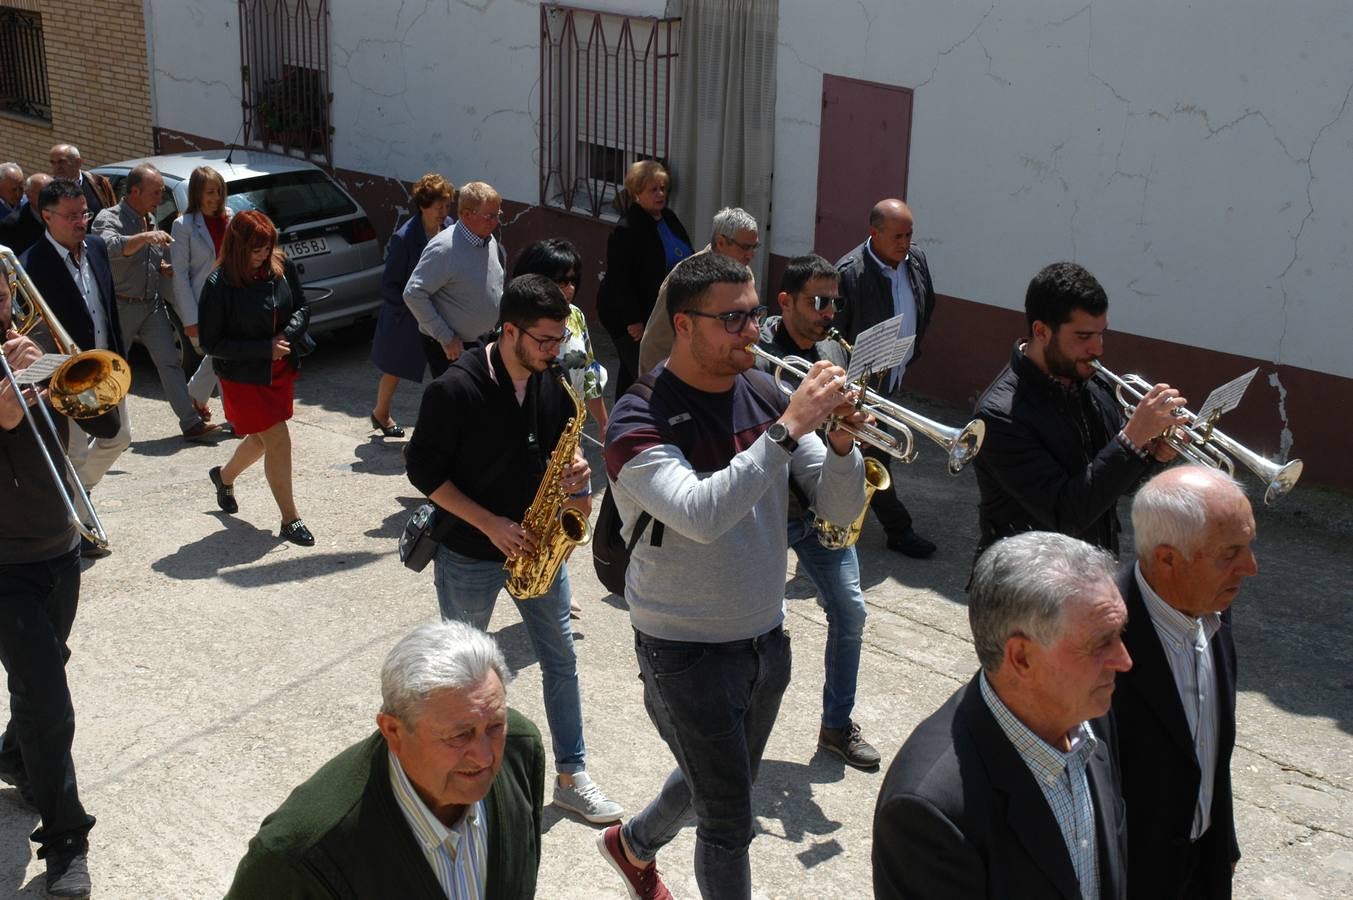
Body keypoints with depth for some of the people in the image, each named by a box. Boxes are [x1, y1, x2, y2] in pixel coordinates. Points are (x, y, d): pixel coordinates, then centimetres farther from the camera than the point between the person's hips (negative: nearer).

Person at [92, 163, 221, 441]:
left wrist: (166, 268, 7)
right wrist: (145, 237, -45)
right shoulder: (109, 218, -11)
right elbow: (110, 247, -34)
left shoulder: (151, 222, 13)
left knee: (171, 362, 1)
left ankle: (191, 422, 0)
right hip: (121, 306, -6)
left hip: (153, 305, 6)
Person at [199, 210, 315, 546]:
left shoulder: (281, 267, -6)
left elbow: (302, 307, 6)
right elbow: (211, 343, -15)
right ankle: (290, 520, 3)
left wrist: (287, 335, -16)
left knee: (262, 439, 20)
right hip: (244, 377, -6)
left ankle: (224, 476, 50)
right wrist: (265, 348, -21)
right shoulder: (219, 285, -19)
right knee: (278, 440, -8)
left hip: (281, 371, 6)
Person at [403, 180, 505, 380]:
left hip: (485, 343, 8)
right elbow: (413, 294, -23)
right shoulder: (444, 249, -20)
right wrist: (445, 338, -20)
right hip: (453, 349, -8)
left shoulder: (490, 241, 6)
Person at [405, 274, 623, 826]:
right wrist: (489, 523, -21)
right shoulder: (456, 389, -22)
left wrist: (574, 474, -13)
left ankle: (571, 778, 19)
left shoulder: (553, 384, -4)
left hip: (535, 545, 5)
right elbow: (423, 470, -16)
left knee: (561, 661, 8)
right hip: (469, 554, -5)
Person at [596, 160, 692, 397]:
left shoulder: (669, 219, 7)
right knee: (642, 375, -9)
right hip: (630, 317, -8)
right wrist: (633, 320, -20)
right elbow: (619, 280, -20)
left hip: (663, 314, 8)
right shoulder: (626, 230, -18)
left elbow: (686, 262, 18)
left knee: (630, 370, 18)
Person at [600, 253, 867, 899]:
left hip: (766, 636, 7)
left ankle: (634, 844, 55)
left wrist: (839, 439, -24)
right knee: (730, 822, 2)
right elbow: (702, 515, -37)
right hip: (687, 651, -7)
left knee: (724, 785, 27)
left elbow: (840, 508, -4)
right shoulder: (639, 421, -20)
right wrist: (789, 427, -37)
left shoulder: (764, 395, -3)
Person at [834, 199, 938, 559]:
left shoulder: (917, 261, -1)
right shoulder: (850, 272, -23)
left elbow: (927, 306, 18)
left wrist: (913, 348, 16)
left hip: (894, 377, 8)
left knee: (869, 449, 19)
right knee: (875, 454, 1)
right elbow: (833, 330, -18)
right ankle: (898, 529, 9)